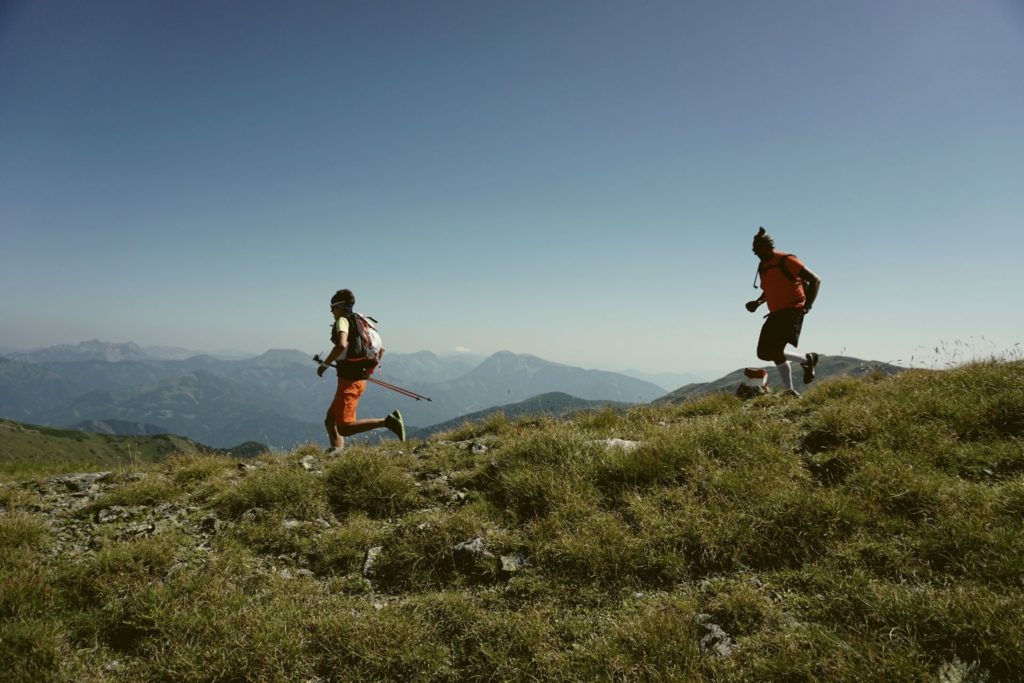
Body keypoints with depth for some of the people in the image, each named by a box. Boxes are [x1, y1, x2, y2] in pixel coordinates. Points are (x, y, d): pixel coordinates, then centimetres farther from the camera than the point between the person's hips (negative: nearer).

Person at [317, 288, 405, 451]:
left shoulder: (342, 320, -8)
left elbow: (341, 345, -28)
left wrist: (324, 364, -17)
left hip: (349, 381, -10)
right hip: (358, 378, 10)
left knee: (344, 428, -13)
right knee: (330, 421, 17)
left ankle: (387, 421, -20)